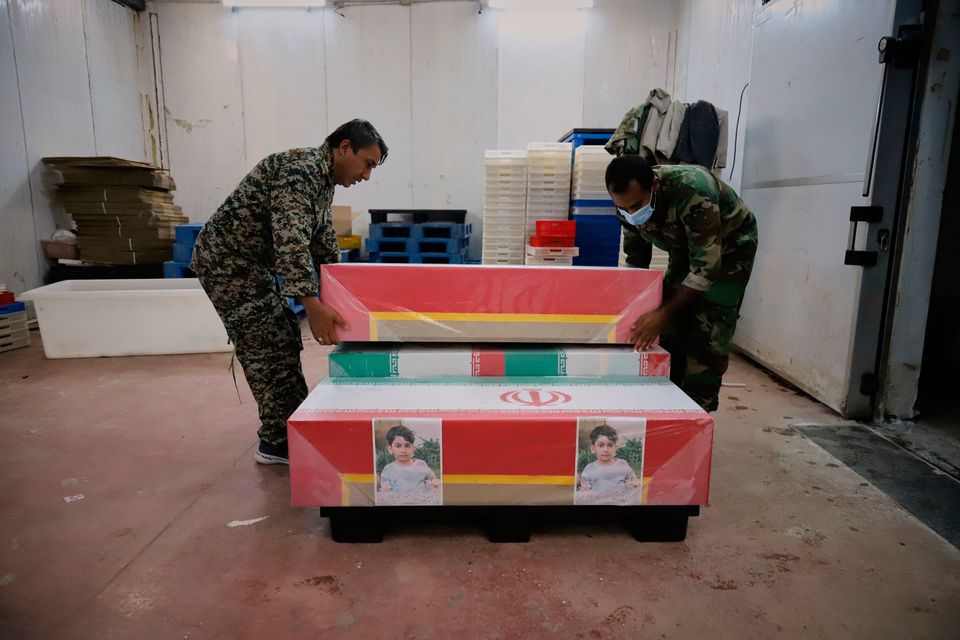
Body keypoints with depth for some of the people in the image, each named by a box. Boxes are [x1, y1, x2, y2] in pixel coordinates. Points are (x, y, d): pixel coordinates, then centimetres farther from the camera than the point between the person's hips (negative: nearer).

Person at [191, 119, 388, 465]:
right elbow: (290, 239, -35)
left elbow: (324, 246, 18)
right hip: (227, 260, -10)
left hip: (253, 263, 10)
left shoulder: (324, 182, 10)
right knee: (269, 349, -8)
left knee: (284, 344, 12)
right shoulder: (301, 168, -22)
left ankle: (288, 429, 23)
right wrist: (312, 303, -42)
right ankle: (279, 443, 3)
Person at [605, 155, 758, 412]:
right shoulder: (629, 199, -19)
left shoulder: (693, 191, -39)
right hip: (685, 248, 6)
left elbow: (707, 267, -35)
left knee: (707, 339, -13)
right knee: (669, 332, -1)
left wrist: (664, 312, -35)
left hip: (729, 247, -5)